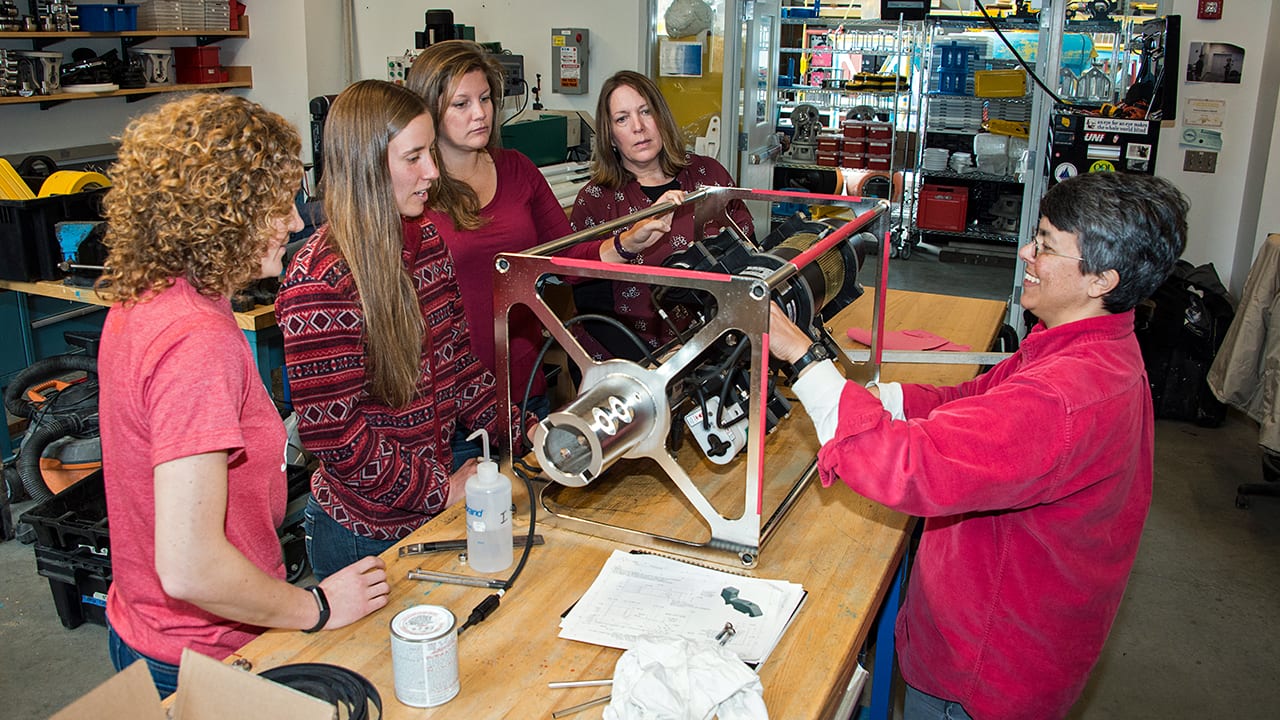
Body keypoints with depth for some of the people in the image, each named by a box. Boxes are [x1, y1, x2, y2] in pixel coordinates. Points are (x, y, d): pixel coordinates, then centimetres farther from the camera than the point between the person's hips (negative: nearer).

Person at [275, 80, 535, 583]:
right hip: (367, 535, -7)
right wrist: (442, 490, -16)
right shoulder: (319, 283, -23)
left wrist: (524, 433, 0)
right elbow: (335, 434, -22)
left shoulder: (426, 240, 2)